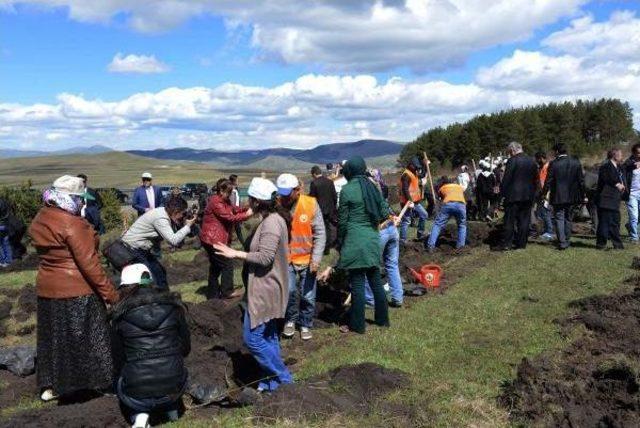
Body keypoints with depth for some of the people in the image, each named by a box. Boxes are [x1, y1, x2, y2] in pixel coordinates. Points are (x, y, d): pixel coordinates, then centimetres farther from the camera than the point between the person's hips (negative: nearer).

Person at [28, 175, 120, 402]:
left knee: (54, 337, 18)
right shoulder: (72, 224, -21)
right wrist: (111, 293, -19)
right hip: (77, 291, -7)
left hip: (47, 289, 8)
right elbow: (89, 264, -23)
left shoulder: (39, 220, 5)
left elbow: (47, 253, 11)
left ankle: (50, 386, 28)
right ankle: (105, 382, 19)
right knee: (87, 338, 5)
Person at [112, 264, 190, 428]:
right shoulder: (172, 306, 1)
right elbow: (186, 347, 9)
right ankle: (172, 407, 20)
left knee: (123, 382, 32)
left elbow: (119, 355, 10)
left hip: (137, 393, -2)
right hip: (174, 387, 2)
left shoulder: (120, 315, -2)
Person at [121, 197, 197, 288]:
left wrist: (184, 225, -4)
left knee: (160, 272, 11)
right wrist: (188, 226, -21)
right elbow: (173, 241, -31)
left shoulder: (163, 212, 2)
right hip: (133, 248, -10)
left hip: (140, 247, 10)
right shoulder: (161, 219, -26)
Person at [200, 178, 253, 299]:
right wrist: (246, 215, -20)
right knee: (227, 264, -4)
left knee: (216, 266, 17)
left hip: (215, 239, 11)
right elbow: (229, 217, -24)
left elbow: (234, 209, 9)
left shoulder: (225, 201, 11)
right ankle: (226, 292, 6)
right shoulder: (216, 202, -21)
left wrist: (247, 209, -6)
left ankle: (213, 294, 26)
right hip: (213, 240, -11)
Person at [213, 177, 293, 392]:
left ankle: (283, 379, 7)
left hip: (265, 290, -11)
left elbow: (265, 257, -26)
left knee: (253, 337, -4)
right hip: (265, 288, 11)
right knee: (267, 336, 17)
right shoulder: (271, 219, 10)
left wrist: (236, 253, -20)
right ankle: (272, 381, 27)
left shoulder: (272, 222, -22)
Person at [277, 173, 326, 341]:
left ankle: (305, 324, 32)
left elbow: (320, 233, -7)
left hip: (307, 259, 0)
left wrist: (316, 259, -12)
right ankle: (290, 320, 15)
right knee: (289, 291, -14)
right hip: (286, 259, 0)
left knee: (308, 297, 7)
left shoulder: (310, 204, -12)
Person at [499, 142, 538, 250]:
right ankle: (521, 243, 12)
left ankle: (507, 243, 2)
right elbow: (536, 180, 13)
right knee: (524, 220, 9)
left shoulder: (512, 161, -11)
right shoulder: (532, 161, 9)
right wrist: (532, 194, 18)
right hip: (528, 196, 5)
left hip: (513, 195, -5)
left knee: (509, 220, 1)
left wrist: (502, 192, -3)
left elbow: (506, 179, -13)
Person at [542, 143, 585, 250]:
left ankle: (562, 242, -4)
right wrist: (582, 195, 10)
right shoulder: (576, 162, 0)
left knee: (559, 218, 2)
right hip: (572, 197, 4)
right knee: (568, 218, 16)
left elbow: (548, 181, -9)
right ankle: (567, 240, 23)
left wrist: (544, 193, 4)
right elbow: (581, 180, 3)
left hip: (558, 197, -4)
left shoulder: (553, 164, -11)